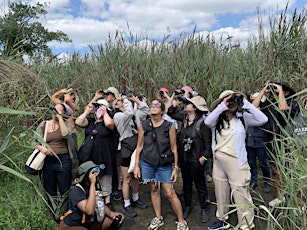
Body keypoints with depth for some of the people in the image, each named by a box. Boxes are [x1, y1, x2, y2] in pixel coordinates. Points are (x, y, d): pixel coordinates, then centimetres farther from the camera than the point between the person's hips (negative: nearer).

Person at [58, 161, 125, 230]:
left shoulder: (96, 186, -4)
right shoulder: (76, 191, -25)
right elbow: (90, 211, -39)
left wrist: (111, 213, -14)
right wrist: (92, 183, -39)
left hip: (89, 223, 7)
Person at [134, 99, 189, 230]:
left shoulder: (169, 126, -10)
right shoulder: (143, 125, -4)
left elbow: (174, 148, -5)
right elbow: (139, 146, 3)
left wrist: (175, 168, -4)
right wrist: (136, 165, 2)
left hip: (164, 164, -2)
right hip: (147, 163, 3)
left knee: (170, 193, -1)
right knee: (154, 189, 14)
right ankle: (158, 218, 33)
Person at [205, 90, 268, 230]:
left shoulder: (242, 118, -3)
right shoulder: (217, 120, 0)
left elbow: (263, 120, -16)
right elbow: (207, 122, -22)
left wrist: (246, 103, -15)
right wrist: (222, 105, -21)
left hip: (236, 161, -3)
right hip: (218, 161, 4)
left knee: (241, 196, 0)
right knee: (221, 193, 20)